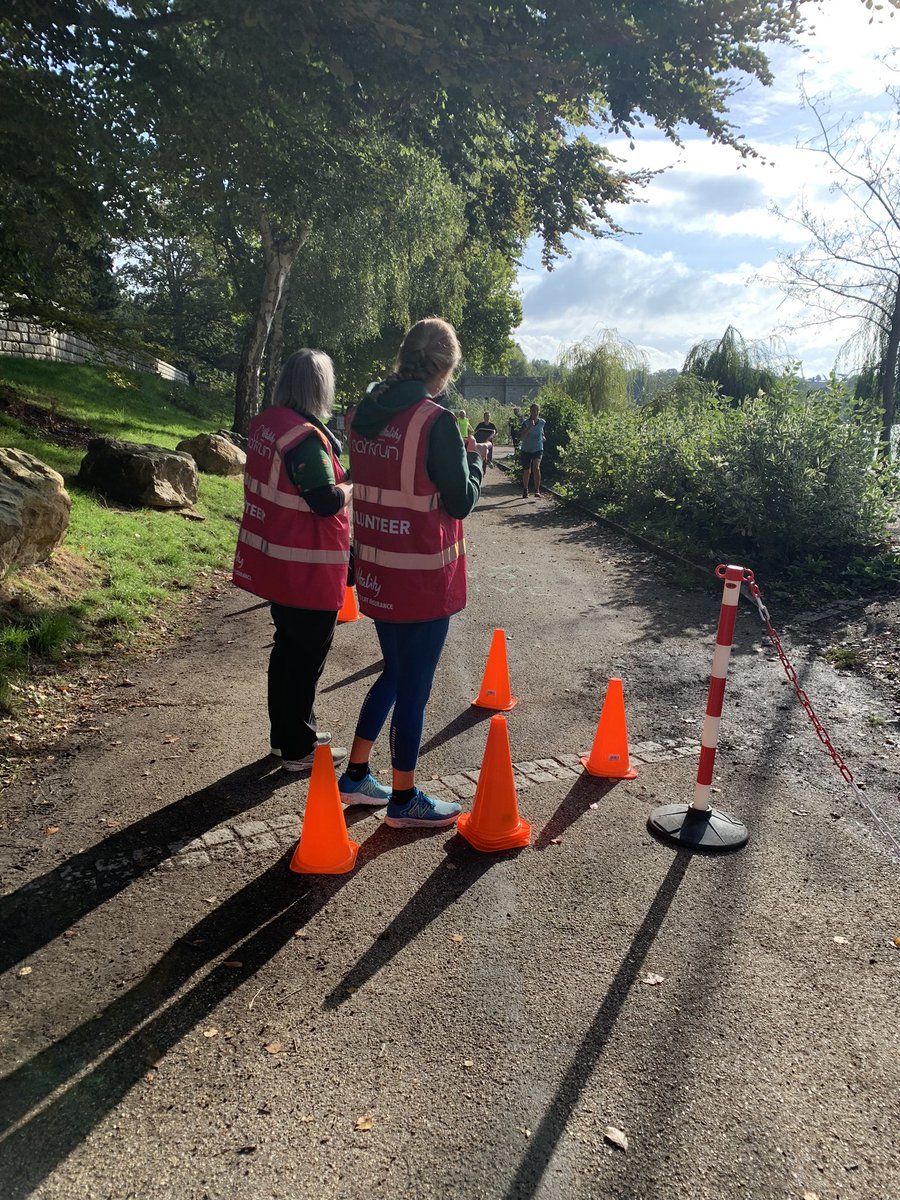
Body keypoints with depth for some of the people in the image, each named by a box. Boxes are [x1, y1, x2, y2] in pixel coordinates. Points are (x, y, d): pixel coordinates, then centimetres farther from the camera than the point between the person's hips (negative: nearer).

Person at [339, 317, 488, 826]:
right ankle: (404, 799, 23)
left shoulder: (367, 412, 5)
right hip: (423, 578, -7)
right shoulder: (437, 422, -18)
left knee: (395, 671, 24)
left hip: (377, 572, 7)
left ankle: (354, 774, 31)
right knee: (414, 685, 7)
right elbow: (461, 501, -12)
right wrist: (474, 458, 5)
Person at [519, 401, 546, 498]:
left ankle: (537, 490, -26)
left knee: (536, 468, -23)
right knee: (526, 471, 9)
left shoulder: (542, 422, -2)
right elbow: (521, 437, -28)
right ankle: (525, 491, 29)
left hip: (538, 449, 0)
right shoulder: (526, 423, -14)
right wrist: (529, 427, -35)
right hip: (526, 450, 0)